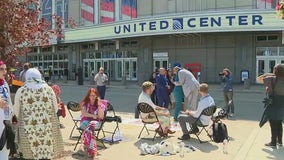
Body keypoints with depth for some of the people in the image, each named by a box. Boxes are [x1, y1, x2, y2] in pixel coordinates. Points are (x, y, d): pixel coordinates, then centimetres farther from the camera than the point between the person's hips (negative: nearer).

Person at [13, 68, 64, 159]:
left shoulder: (21, 91, -3)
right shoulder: (48, 89, 0)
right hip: (47, 127, 1)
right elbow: (55, 108, 4)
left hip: (29, 128, -1)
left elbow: (16, 112, 3)